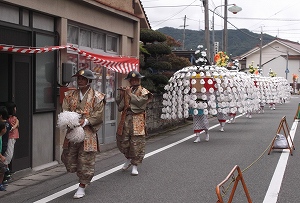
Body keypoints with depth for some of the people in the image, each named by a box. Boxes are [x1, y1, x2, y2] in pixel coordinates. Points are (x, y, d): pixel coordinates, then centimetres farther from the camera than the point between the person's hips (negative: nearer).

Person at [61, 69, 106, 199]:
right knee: (68, 158, 8)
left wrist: (86, 121, -21)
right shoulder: (70, 95, 10)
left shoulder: (97, 97, -2)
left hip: (88, 133, -4)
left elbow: (98, 116, -7)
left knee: (85, 161, 2)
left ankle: (82, 186, 15)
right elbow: (65, 111, 2)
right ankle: (83, 175, 34)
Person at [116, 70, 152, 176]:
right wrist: (121, 95, -2)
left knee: (137, 142, -6)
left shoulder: (143, 91, 5)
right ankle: (129, 159, 30)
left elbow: (140, 102, -13)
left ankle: (135, 165, 2)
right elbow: (119, 105, 12)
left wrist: (130, 94, -9)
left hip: (137, 120, -4)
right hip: (125, 118, 4)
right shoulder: (125, 90, 15)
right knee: (122, 141, 5)